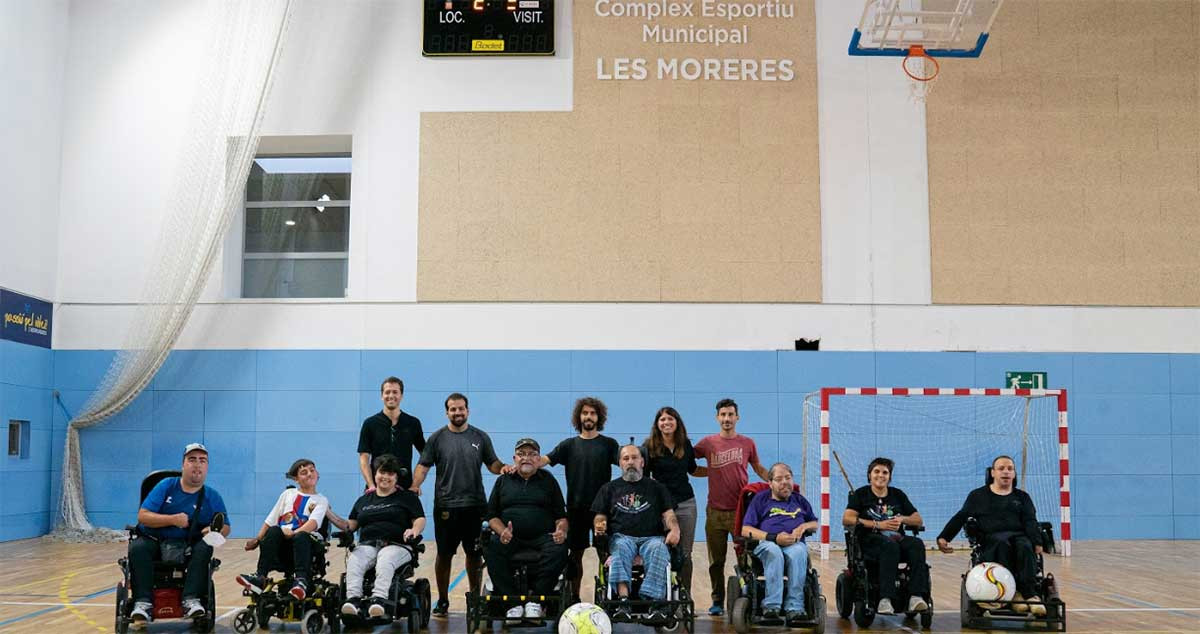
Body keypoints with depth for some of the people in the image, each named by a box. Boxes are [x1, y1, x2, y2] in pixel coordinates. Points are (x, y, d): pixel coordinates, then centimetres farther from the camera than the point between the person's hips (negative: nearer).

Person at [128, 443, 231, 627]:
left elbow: (225, 527, 5)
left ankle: (191, 600, -34)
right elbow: (143, 516, -6)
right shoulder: (166, 486, 0)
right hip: (153, 540, 0)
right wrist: (173, 519, -20)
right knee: (137, 548, -30)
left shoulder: (212, 496, 3)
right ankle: (143, 602, -31)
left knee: (204, 549, -29)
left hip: (187, 545, 0)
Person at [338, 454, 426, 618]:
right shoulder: (364, 500, 27)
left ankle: (378, 599, -52)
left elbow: (420, 520, 7)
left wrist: (414, 530, -16)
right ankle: (353, 599, -46)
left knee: (385, 561, -37)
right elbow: (350, 526, 22)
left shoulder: (408, 497, 18)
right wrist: (329, 515, 10)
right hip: (367, 545, 3)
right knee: (353, 561, -31)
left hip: (397, 545, -3)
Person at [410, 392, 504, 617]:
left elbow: (492, 464, 9)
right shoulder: (437, 438, 2)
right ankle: (443, 601, 18)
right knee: (444, 554, 6)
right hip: (445, 506, -1)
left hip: (475, 505, 1)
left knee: (474, 554, 9)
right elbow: (423, 465, -1)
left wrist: (506, 469, -12)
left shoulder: (480, 437, 6)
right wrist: (414, 486, -18)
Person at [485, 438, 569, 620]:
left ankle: (536, 599, -21)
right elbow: (492, 515, 12)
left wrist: (561, 530, -9)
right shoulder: (503, 481, 17)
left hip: (543, 536, 0)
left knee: (559, 550, -32)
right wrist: (502, 531, -9)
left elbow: (561, 515, 14)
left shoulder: (548, 480, 16)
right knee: (493, 550, -31)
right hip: (511, 537, 0)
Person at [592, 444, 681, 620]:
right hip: (622, 536, 0)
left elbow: (668, 514, 14)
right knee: (620, 548, -36)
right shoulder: (609, 488, 24)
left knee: (659, 550, -35)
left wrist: (674, 529, -8)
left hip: (652, 537, 0)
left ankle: (653, 600, -47)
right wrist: (599, 525, -5)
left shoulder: (657, 487, 23)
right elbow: (600, 516, 19)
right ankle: (623, 599, -50)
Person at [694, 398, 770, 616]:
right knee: (716, 560, 8)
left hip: (741, 510, 0)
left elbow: (759, 468, 16)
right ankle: (717, 601, 19)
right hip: (715, 511, 0)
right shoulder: (707, 443, 3)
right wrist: (711, 471, -4)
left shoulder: (747, 443, 5)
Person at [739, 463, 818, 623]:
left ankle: (794, 608, -41)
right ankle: (771, 606, -43)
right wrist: (774, 537, -7)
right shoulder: (760, 499, 17)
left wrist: (803, 527, 6)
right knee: (773, 551, -39)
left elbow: (815, 524, 30)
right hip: (767, 544, -1)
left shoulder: (799, 500, 29)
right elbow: (746, 530, 7)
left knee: (798, 552, -36)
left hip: (795, 544, 2)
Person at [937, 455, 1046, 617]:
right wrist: (943, 537, 3)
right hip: (992, 538, -1)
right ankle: (1014, 592, -39)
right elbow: (960, 518, 17)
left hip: (1020, 535, 1)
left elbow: (1030, 522, 10)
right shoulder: (978, 496, 22)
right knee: (1003, 542, -38)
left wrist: (1037, 543, -10)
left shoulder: (1022, 497, 25)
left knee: (1025, 546, -36)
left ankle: (1030, 594, -40)